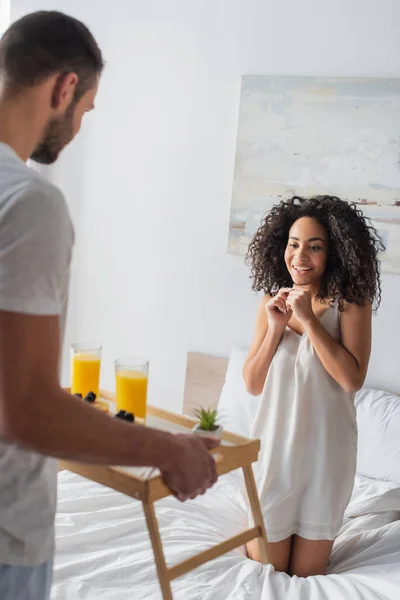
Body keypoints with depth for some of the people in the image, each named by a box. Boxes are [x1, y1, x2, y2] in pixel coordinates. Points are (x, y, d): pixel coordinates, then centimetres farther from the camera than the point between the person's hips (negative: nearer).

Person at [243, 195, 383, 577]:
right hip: (274, 443, 2)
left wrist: (308, 319, -22)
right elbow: (253, 385, 0)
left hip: (324, 448, -2)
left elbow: (353, 378, -21)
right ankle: (257, 531, 41)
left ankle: (312, 531, 41)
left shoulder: (350, 302, -9)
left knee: (306, 573, 12)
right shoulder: (272, 302, 0)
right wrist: (275, 328, -13)